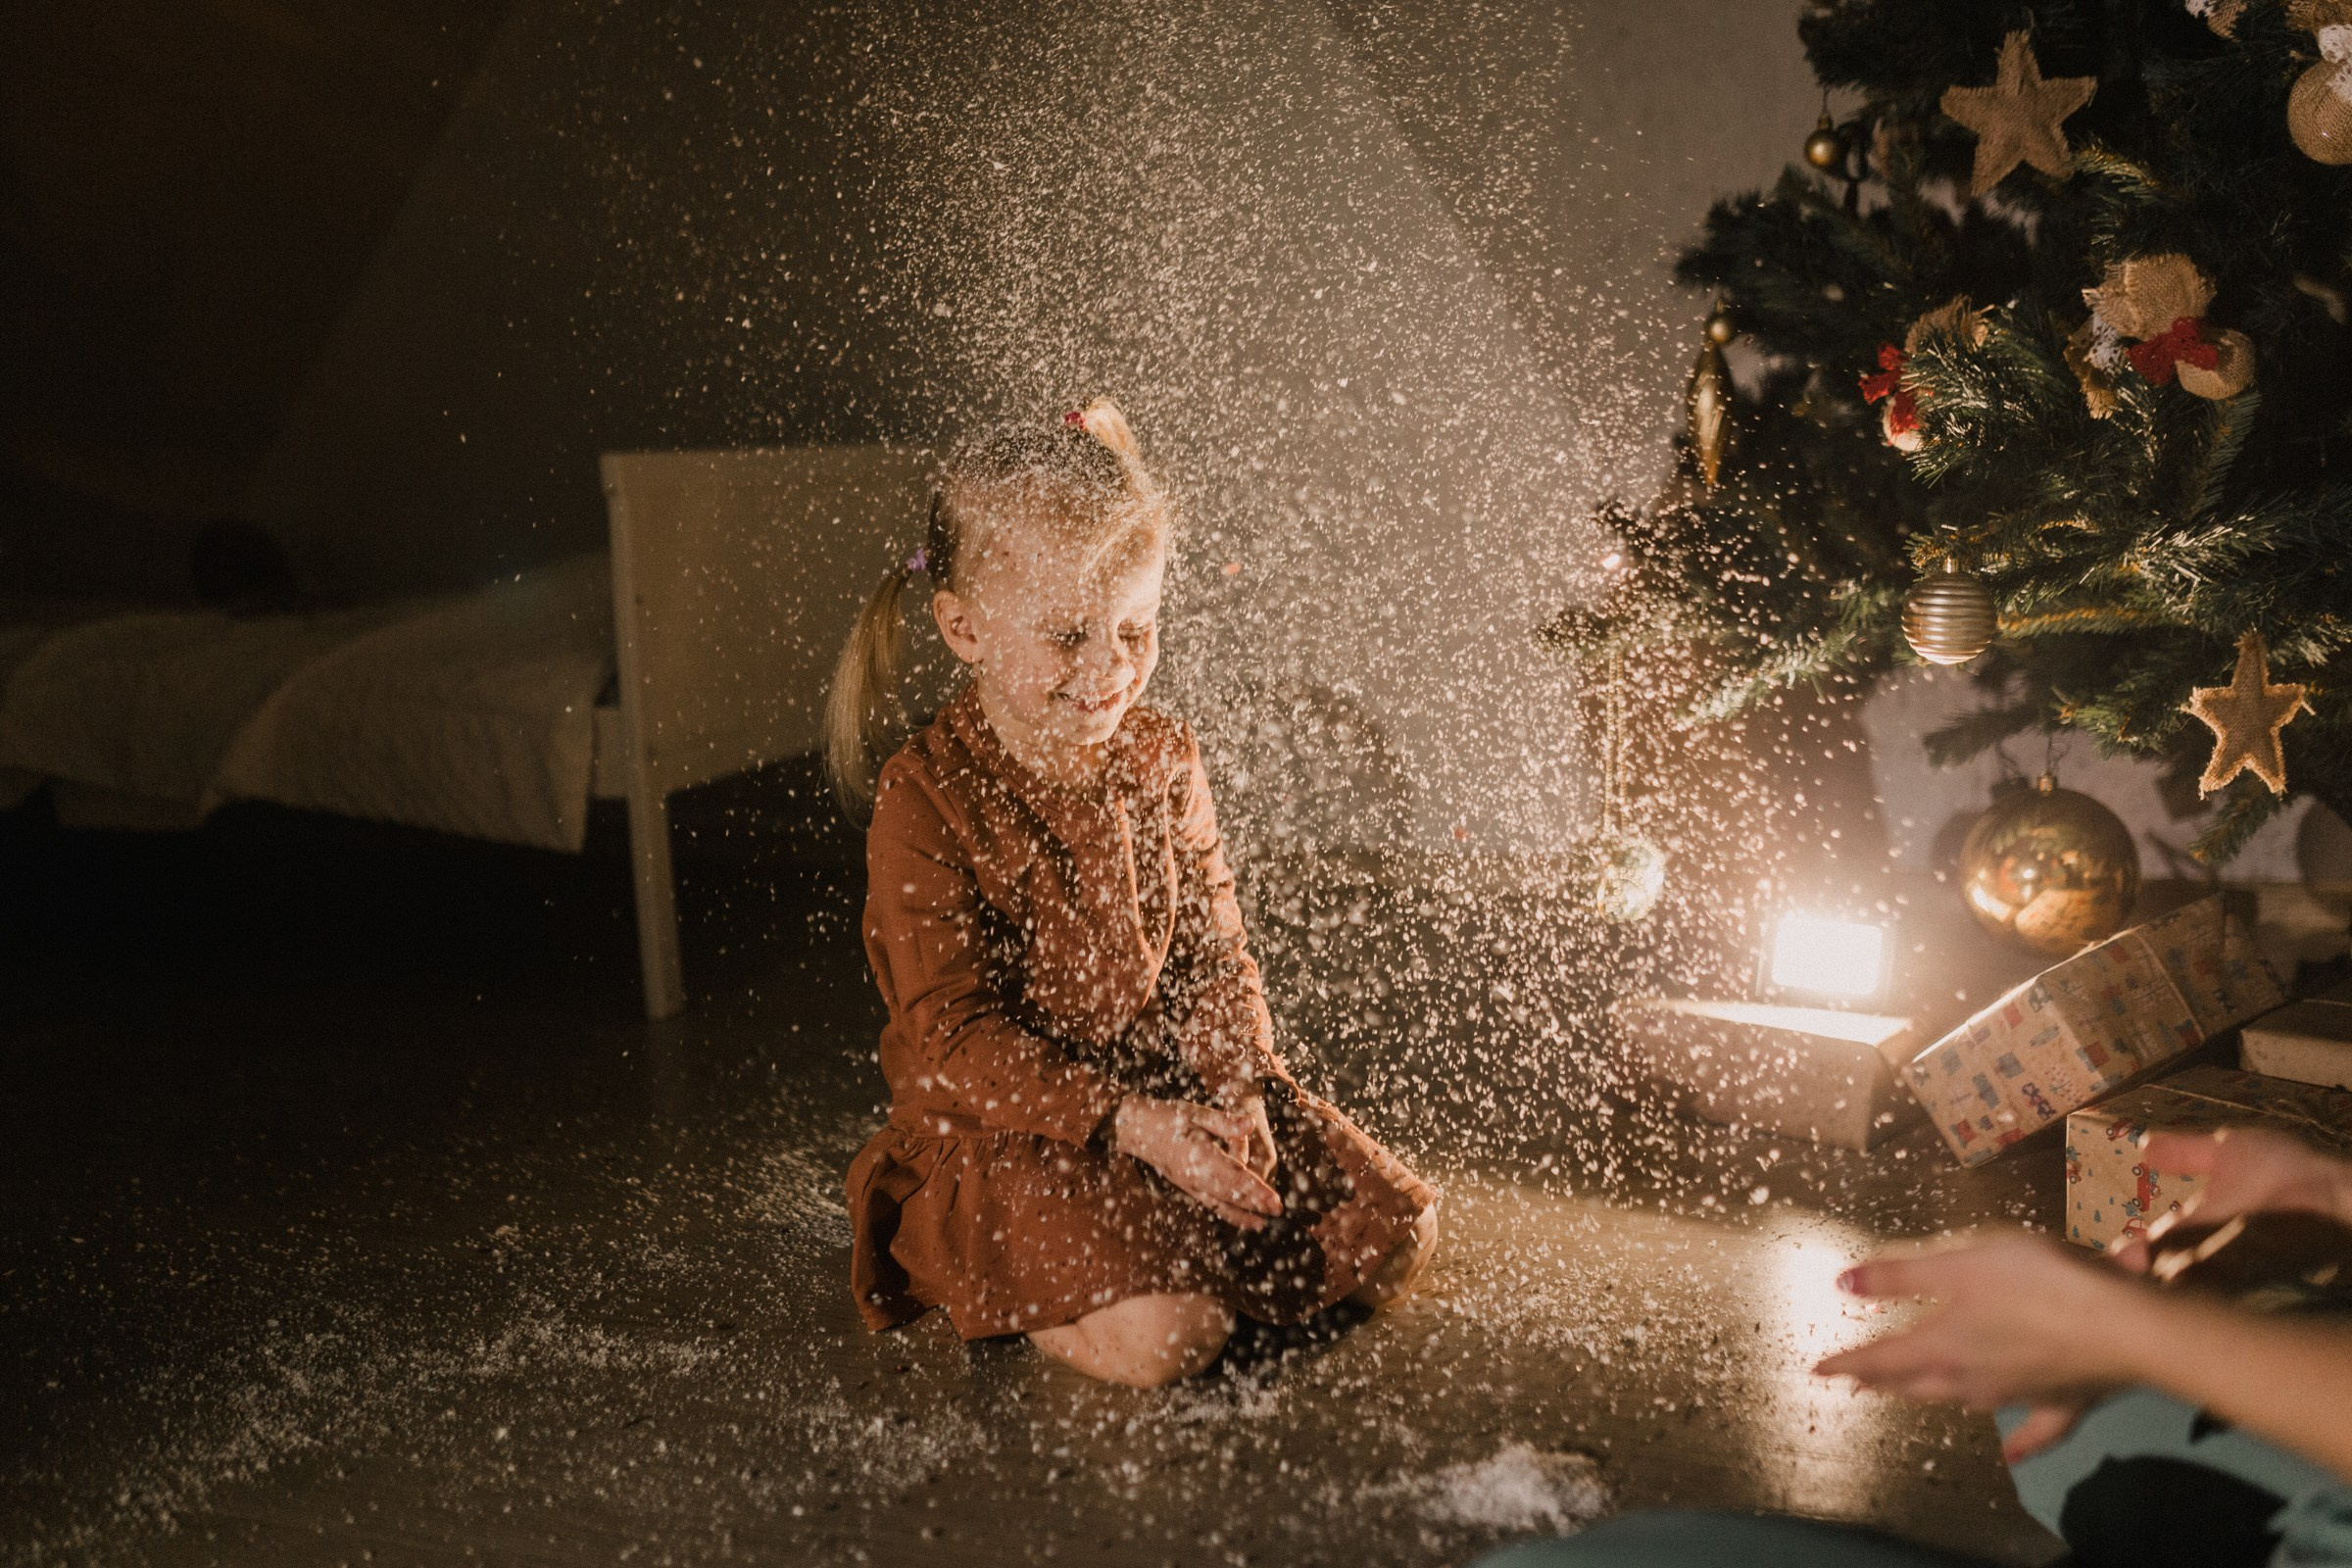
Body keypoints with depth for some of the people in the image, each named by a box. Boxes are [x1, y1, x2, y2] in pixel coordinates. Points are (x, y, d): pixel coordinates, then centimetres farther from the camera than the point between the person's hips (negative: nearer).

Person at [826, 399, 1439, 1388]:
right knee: (1163, 1336, -26)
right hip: (1004, 1126, -5)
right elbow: (954, 1042, -18)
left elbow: (1211, 953, 4)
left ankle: (1187, 1240, 13)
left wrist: (1240, 1089, -15)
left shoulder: (1162, 759, 1)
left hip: (1170, 1086, 6)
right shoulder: (924, 803, -17)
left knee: (1392, 1238, -3)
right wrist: (1129, 1124, -27)